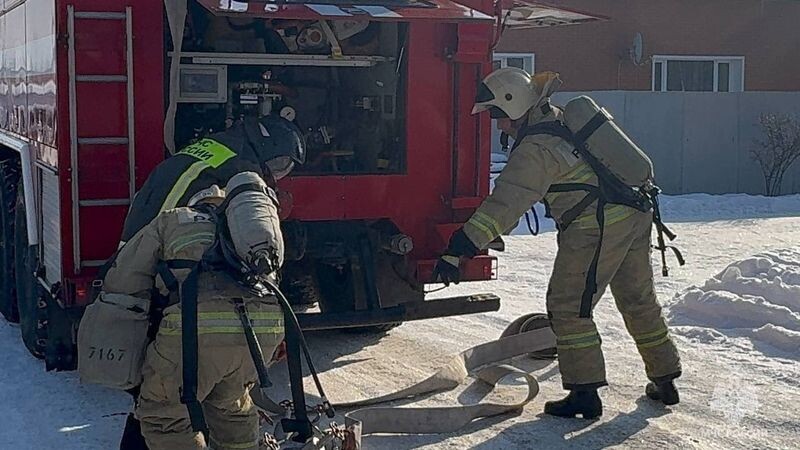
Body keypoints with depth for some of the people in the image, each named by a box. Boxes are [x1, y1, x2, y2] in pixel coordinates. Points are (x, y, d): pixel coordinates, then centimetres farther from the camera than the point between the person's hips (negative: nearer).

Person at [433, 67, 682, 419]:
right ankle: (665, 379, 31)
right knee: (639, 301, 20)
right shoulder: (561, 118, 10)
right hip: (636, 216, 9)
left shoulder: (535, 150, -17)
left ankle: (584, 392, 3)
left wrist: (459, 248, -27)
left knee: (568, 307, 1)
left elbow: (505, 204, -25)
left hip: (596, 229, -9)